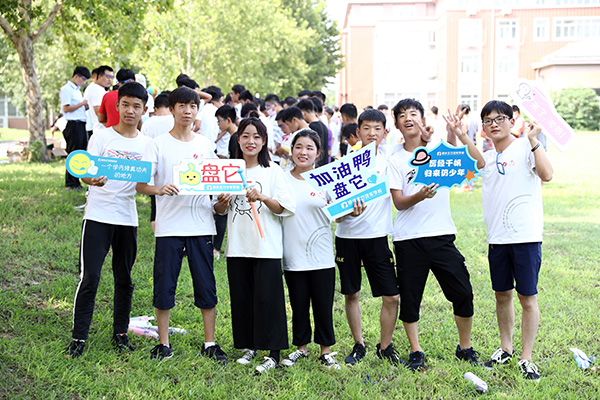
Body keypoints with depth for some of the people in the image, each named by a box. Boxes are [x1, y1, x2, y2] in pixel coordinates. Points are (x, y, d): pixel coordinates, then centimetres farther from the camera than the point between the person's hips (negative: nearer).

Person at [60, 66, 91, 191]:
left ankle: (76, 183, 14)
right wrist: (82, 103, -12)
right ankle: (70, 184, -2)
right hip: (73, 125, -9)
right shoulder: (66, 89, -6)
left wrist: (86, 106, 9)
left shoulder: (77, 90, 22)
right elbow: (66, 108, -14)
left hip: (82, 125, 9)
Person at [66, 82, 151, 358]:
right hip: (97, 216, -3)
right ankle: (79, 337, 5)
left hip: (127, 218, 3)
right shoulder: (102, 137, -1)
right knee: (89, 278, -5)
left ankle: (120, 333, 24)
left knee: (124, 279, 11)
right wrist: (92, 179, -29)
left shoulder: (146, 144, 7)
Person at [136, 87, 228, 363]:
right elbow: (140, 184, -6)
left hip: (201, 225, 2)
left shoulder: (205, 144, 10)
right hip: (169, 226, -2)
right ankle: (164, 344, 17)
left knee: (206, 287, 4)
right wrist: (159, 189, -26)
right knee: (164, 287, 3)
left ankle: (209, 344, 15)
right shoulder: (159, 144, 0)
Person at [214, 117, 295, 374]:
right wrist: (222, 203, -7)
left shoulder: (273, 171, -1)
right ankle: (249, 346, 24)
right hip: (238, 245, 4)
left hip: (266, 246, -4)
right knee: (241, 297, 9)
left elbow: (286, 208, -8)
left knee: (267, 298, -4)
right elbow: (219, 210, 15)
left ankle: (274, 354, 3)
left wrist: (262, 197, -23)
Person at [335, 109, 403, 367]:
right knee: (351, 294, 9)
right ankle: (358, 345, 27)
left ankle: (385, 347, 17)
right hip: (348, 236, -1)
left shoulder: (388, 161, 2)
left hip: (378, 236, 1)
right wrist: (349, 211, -27)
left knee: (391, 297, -2)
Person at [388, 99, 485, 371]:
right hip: (408, 239, 0)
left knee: (463, 293, -1)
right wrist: (419, 196, -25)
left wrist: (461, 134, -16)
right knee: (409, 297, 4)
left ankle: (465, 348, 17)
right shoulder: (396, 160, 4)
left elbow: (478, 165, -6)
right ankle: (416, 351, 20)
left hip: (441, 235, 1)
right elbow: (398, 203, -4)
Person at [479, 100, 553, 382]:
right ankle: (505, 348, 31)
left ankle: (526, 358, 10)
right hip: (497, 239, 5)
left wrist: (533, 141, -22)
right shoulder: (486, 158, 13)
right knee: (502, 295, 15)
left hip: (526, 236, -5)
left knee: (527, 297, 0)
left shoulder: (526, 148, -5)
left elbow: (546, 174, -19)